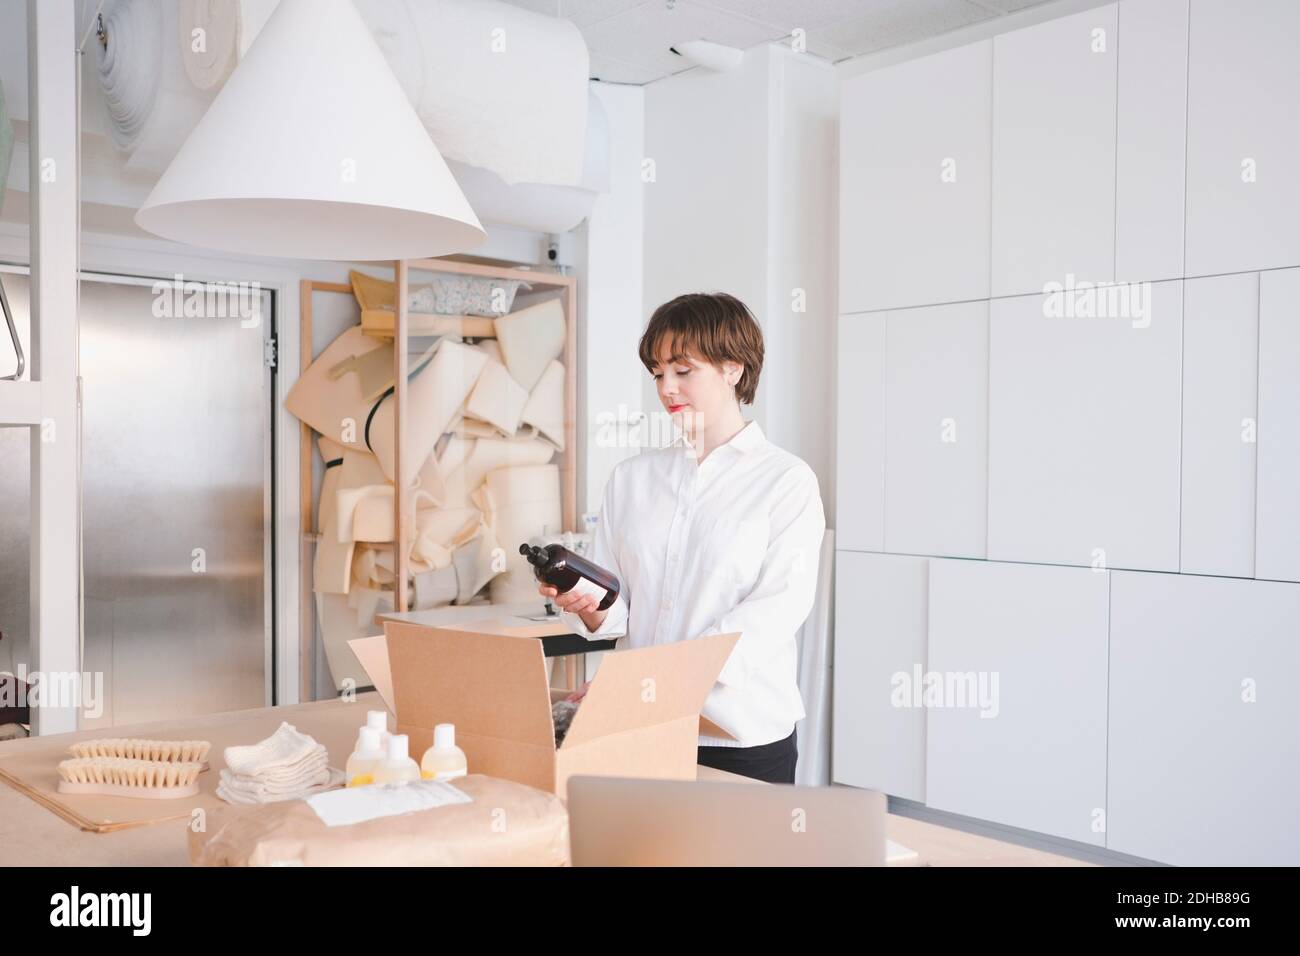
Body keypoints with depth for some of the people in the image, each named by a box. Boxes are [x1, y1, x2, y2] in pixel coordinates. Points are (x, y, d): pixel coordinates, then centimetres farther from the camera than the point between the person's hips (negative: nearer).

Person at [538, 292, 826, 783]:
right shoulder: (630, 477, 9)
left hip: (743, 733, -3)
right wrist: (588, 606, -15)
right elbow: (616, 607, 8)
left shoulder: (787, 480, -5)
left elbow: (779, 609, -15)